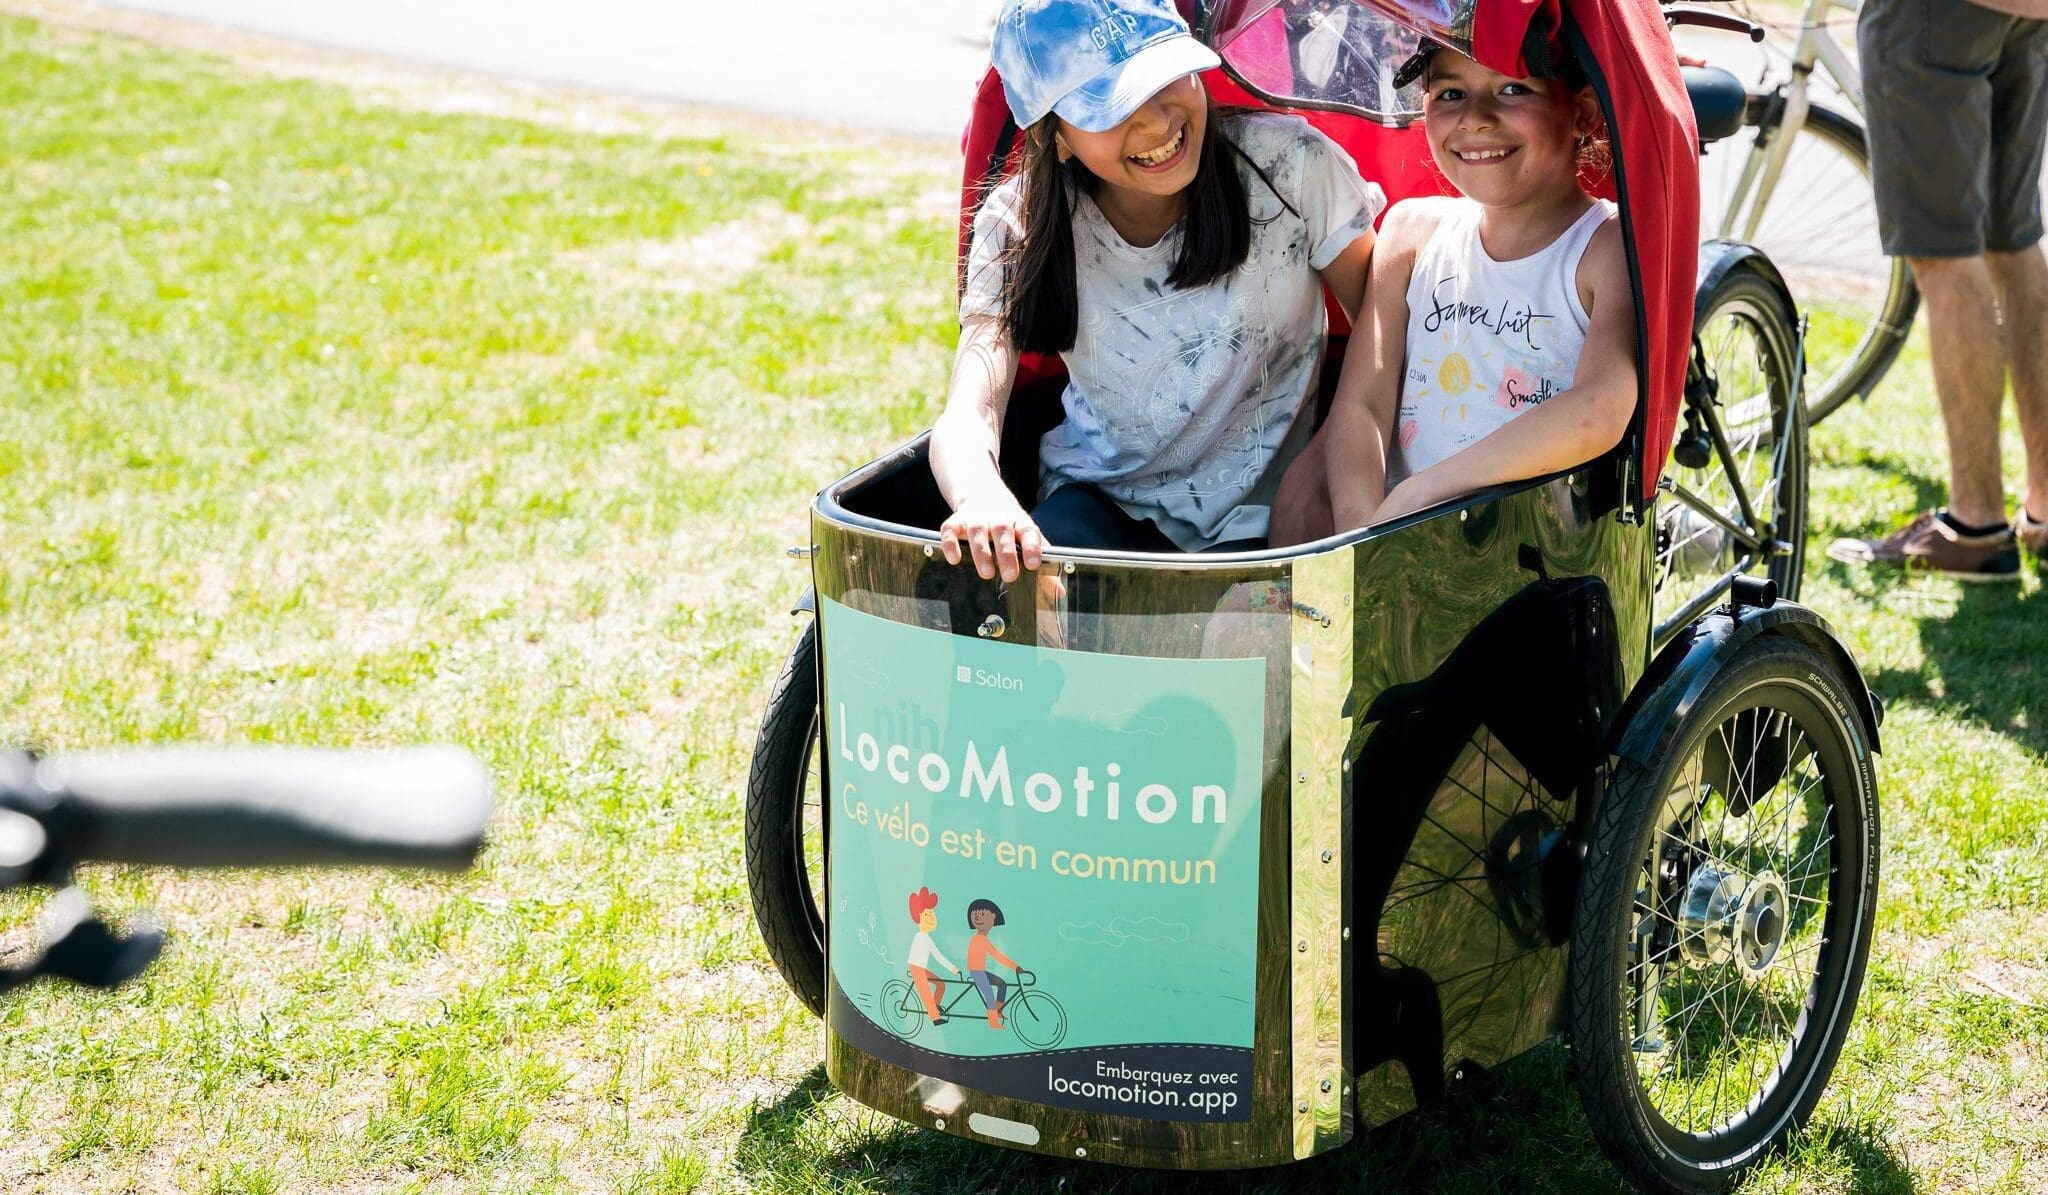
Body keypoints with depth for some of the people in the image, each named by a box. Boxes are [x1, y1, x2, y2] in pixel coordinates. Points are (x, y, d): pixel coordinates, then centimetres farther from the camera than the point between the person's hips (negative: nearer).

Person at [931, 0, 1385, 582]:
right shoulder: (1019, 225, -10)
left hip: (1260, 523, -1)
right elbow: (966, 415, -22)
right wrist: (982, 498, -46)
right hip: (1100, 506, 1)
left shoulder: (1287, 166, -12)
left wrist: (1320, 468, -22)